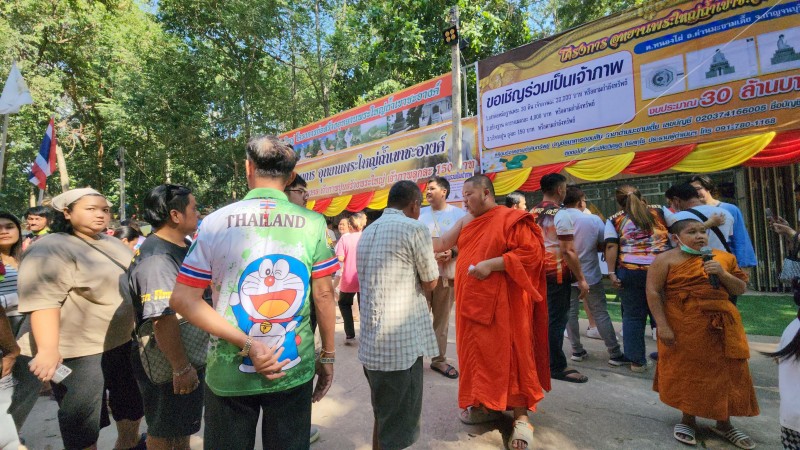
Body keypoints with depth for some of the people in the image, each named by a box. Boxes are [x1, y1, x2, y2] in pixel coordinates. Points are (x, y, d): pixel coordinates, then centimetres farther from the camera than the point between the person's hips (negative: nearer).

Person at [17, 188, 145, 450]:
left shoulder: (112, 244, 9)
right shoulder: (50, 251, -17)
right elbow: (43, 301, -27)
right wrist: (47, 349, -36)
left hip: (120, 342, 9)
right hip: (77, 350, -8)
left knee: (131, 400, 22)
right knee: (81, 419, 6)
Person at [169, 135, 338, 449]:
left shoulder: (215, 222, -6)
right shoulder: (313, 224, -9)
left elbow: (181, 299, -7)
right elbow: (324, 295, -6)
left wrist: (245, 344, -11)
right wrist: (327, 356, 5)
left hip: (228, 373, 1)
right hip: (294, 370, 0)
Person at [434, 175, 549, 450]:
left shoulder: (511, 219, -10)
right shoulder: (465, 222, 12)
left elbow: (532, 252, -17)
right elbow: (443, 243, 15)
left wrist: (492, 264, -22)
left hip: (502, 303, -7)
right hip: (471, 300, 7)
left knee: (507, 355, 0)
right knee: (477, 352, 13)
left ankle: (521, 417, 13)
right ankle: (487, 405, 29)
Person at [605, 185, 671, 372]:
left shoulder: (615, 220, 3)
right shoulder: (659, 211, 9)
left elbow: (611, 247, -5)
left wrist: (612, 273, -6)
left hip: (629, 271, -1)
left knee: (633, 316, 9)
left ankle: (636, 360, 16)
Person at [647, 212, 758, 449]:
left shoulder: (723, 257, 8)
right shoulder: (666, 259, -8)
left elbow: (741, 289, 11)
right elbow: (653, 292, -12)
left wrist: (723, 274, -9)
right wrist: (662, 326, -17)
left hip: (722, 326, 5)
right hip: (684, 327, -4)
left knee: (727, 373, 11)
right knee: (687, 372, 6)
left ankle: (724, 423, 31)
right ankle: (688, 420, 25)